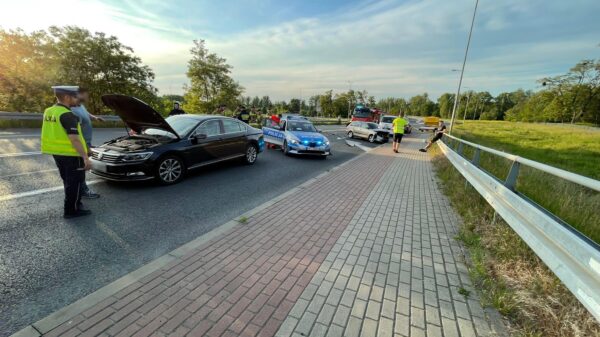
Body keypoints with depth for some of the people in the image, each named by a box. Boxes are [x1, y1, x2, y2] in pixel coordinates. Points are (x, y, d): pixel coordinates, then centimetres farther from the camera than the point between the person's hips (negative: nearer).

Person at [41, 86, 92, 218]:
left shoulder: (48, 112, 9)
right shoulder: (67, 115, -21)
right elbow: (74, 139, -27)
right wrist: (85, 157, -29)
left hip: (57, 153, 9)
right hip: (70, 154, -9)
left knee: (68, 181, 21)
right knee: (75, 182, 2)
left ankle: (74, 203, 34)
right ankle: (71, 210, 9)